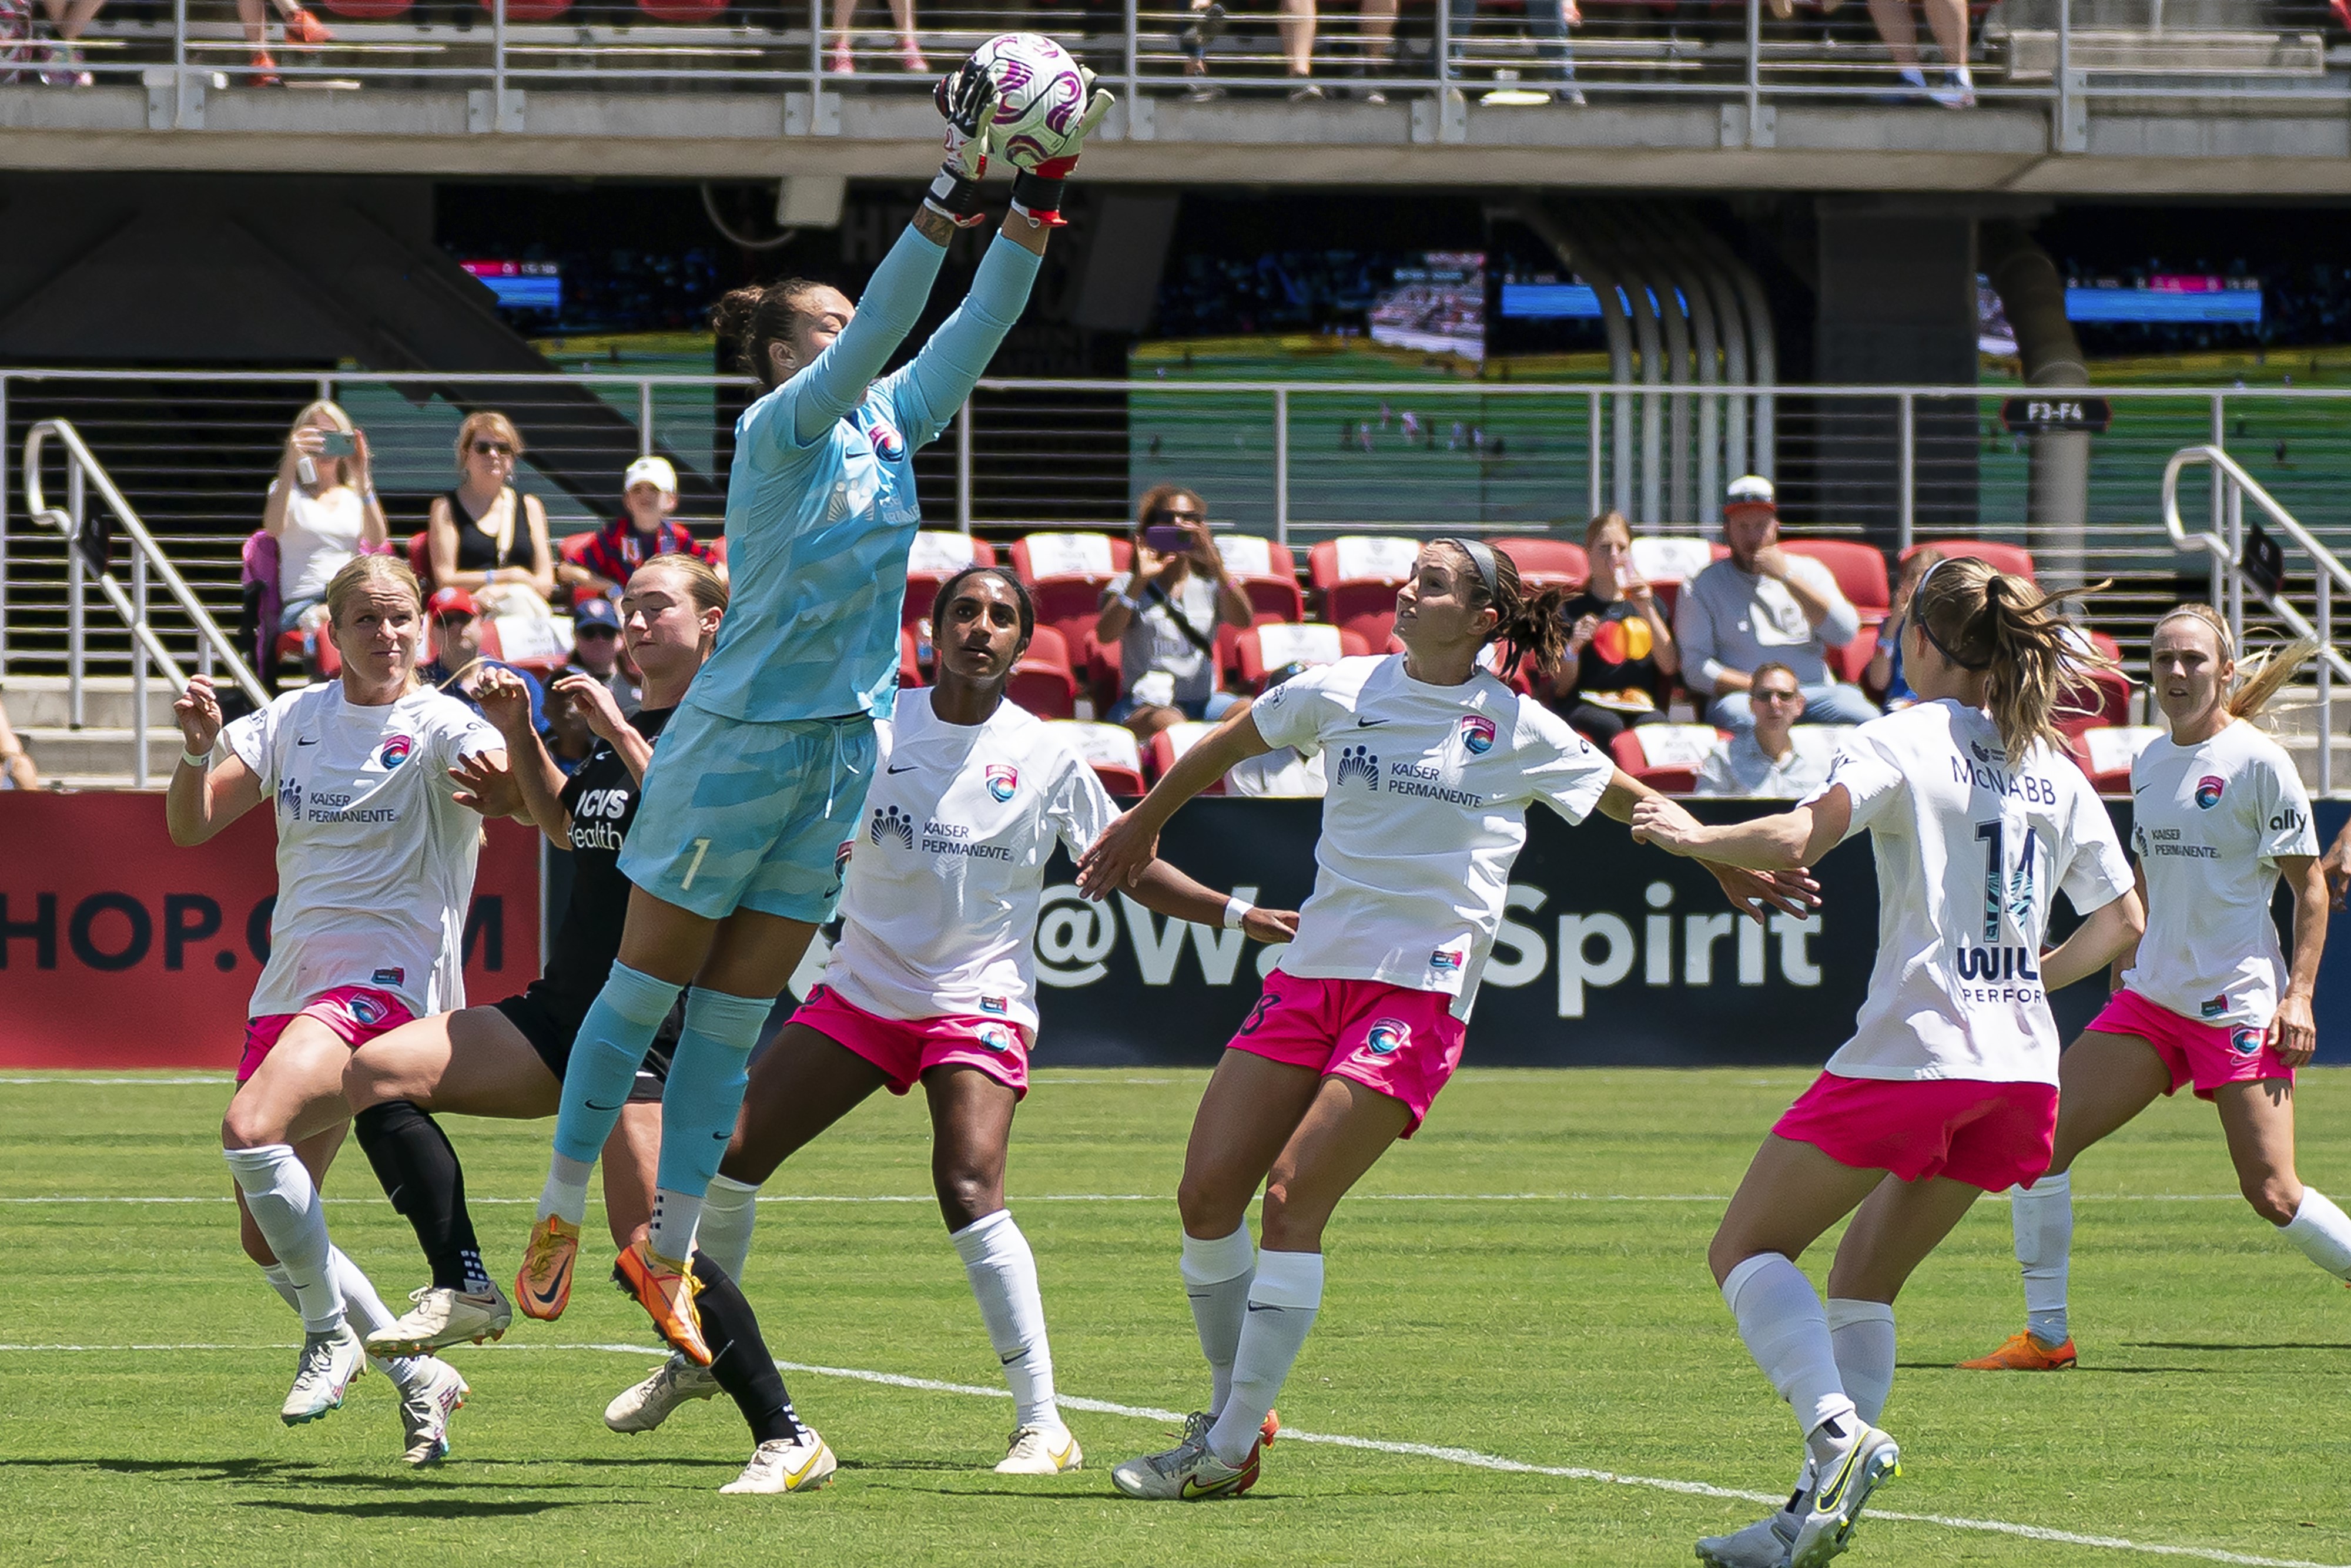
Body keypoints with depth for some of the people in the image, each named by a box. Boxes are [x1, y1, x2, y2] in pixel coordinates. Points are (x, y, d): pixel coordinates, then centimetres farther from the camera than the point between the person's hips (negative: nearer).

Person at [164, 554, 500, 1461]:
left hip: (387, 981, -7)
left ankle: (330, 1329, -11)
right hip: (290, 989, 7)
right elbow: (190, 826, 8)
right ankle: (418, 1375, 20)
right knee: (267, 1241, 5)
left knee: (251, 1130, -30)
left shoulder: (439, 725, -4)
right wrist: (199, 748, -11)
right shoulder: (294, 720, 11)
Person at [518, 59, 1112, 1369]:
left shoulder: (891, 424, 8)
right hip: (737, 745, -6)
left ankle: (669, 1252, 12)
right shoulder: (778, 429, -12)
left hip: (841, 751, 6)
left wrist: (1040, 197, -12)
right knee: (646, 991, 3)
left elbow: (979, 327, 2)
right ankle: (562, 1216, 14)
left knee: (735, 1024, 8)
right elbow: (879, 336, -26)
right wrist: (955, 198, -33)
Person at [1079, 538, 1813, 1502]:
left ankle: (1230, 1451, -12)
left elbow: (1631, 800, 15)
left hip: (1422, 989, -4)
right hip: (1313, 970, 4)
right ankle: (1232, 1411, 14)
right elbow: (1224, 747, 24)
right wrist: (1141, 828, 34)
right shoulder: (1343, 692, 7)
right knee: (1206, 1194, -5)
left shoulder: (1517, 730, 1)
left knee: (1291, 1201, -16)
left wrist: (1725, 867, 18)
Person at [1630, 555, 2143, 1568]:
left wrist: (1694, 837, -2)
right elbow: (2120, 922, 19)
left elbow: (1793, 841, -18)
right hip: (2021, 1070, 7)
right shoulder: (2053, 770, 14)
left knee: (1746, 1251, 4)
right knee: (1863, 1283, 17)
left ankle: (1837, 1428, -21)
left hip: (1911, 1052, -7)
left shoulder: (1907, 739, -5)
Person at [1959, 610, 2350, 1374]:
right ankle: (2045, 1334, 3)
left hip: (2240, 1008, -7)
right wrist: (2127, 964, 23)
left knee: (2273, 1195, -11)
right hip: (2151, 997, 7)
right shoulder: (2150, 762, 12)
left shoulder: (2258, 761, -8)